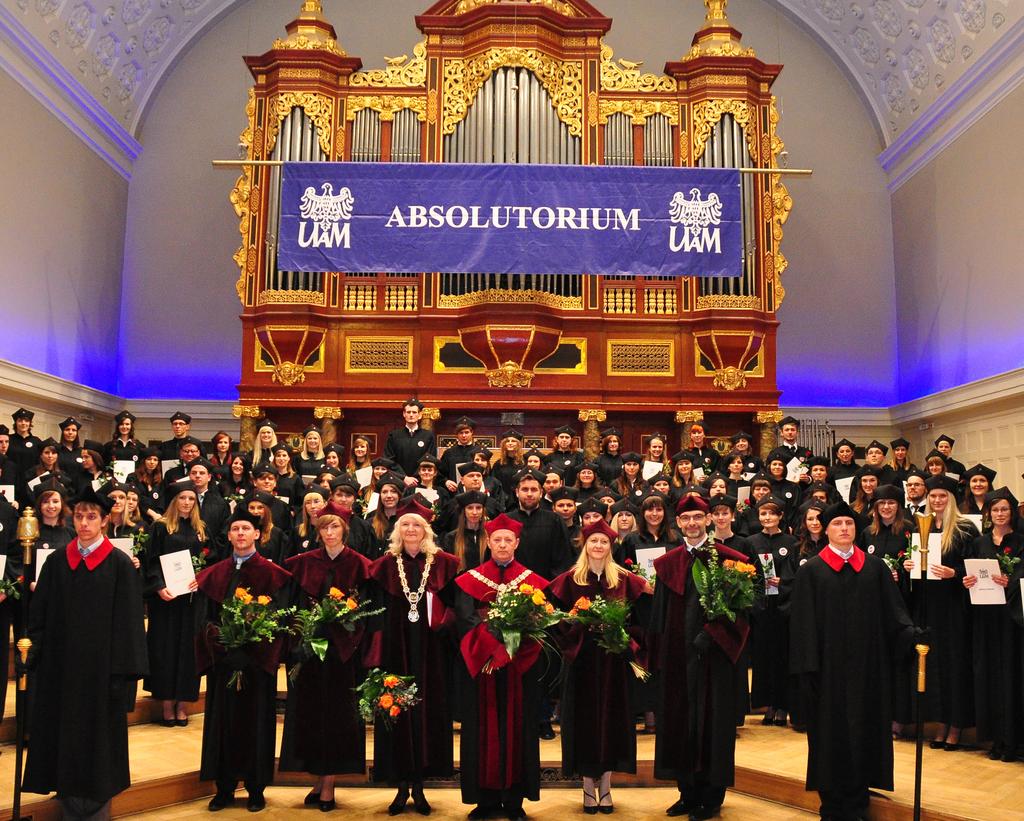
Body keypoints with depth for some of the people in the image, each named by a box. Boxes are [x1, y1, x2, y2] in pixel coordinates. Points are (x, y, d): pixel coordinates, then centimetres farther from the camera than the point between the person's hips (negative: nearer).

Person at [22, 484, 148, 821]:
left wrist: (124, 672, -12)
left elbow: (128, 621, -8)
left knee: (98, 738, 5)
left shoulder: (119, 563, -6)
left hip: (100, 665, -4)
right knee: (64, 735, 9)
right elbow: (40, 615, 9)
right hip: (60, 666, 4)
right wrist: (38, 654, 0)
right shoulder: (57, 562, 6)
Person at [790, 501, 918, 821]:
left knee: (864, 729, 6)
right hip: (829, 665, -2)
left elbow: (893, 611, 3)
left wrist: (911, 634, -16)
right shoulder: (811, 571, -1)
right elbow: (803, 622, -3)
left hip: (867, 664, 2)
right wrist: (808, 666, -9)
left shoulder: (875, 567, 7)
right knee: (831, 731, 5)